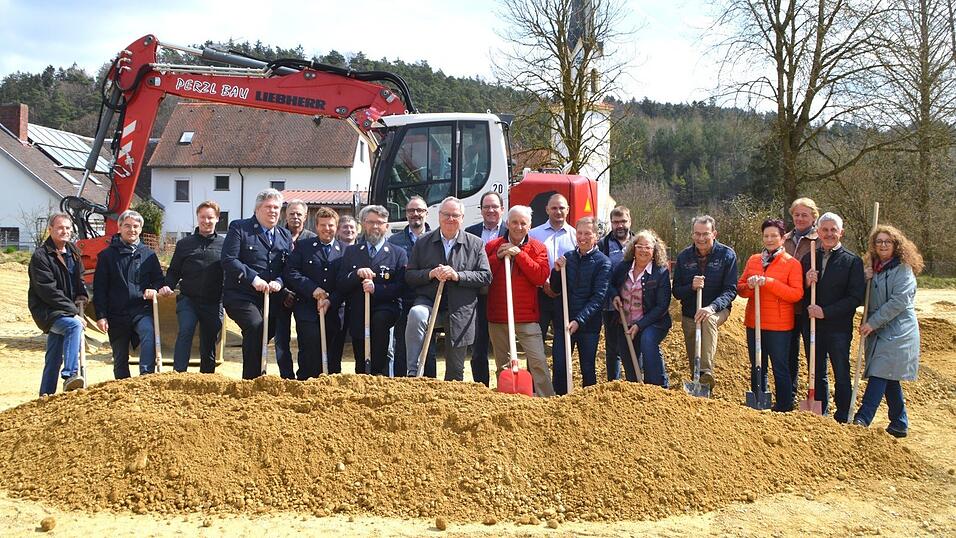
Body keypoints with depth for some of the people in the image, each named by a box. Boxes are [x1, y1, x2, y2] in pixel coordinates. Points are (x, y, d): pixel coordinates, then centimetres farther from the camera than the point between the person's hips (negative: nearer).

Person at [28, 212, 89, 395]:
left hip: (66, 311, 8)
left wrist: (81, 296, 1)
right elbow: (48, 291, -18)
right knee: (74, 325, -34)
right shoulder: (40, 256, -12)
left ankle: (46, 396, 20)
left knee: (54, 358, 11)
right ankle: (70, 375, -39)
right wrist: (73, 312, -20)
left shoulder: (73, 252, 11)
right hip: (47, 311, -8)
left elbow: (79, 281, 23)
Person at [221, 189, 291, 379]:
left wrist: (279, 281, -10)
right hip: (241, 295, -6)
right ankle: (251, 379, -13)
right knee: (255, 327, -24)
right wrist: (253, 279, -18)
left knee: (267, 332, 4)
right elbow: (228, 260, -11)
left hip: (270, 297, 6)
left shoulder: (285, 235, 17)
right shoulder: (239, 227, 0)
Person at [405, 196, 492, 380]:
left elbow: (486, 276, -1)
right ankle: (413, 374, -33)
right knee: (416, 314, -36)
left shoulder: (475, 244, 6)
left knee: (455, 370, 6)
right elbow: (409, 276, 5)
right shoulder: (423, 243, 7)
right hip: (428, 302, 0)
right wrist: (431, 274, -14)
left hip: (460, 311, 1)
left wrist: (457, 275, -14)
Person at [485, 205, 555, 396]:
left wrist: (520, 254, -15)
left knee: (538, 362, -9)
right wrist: (497, 257, -13)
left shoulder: (537, 248, 2)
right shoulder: (493, 246, 7)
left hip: (527, 318, -2)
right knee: (502, 365, 10)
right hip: (497, 318, 2)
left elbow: (541, 277, -12)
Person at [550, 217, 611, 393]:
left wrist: (579, 320, -22)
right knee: (559, 367, 3)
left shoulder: (603, 262, -6)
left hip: (588, 324, -3)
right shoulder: (567, 257, 7)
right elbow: (555, 290, 11)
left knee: (588, 369, 7)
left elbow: (598, 297, -13)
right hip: (563, 320, 3)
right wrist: (557, 271, -8)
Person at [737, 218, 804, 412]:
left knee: (780, 368, 0)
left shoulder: (792, 263, -2)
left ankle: (784, 409, 9)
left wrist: (770, 282, -20)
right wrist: (749, 286, -12)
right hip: (754, 323, 5)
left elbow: (797, 294, -11)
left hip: (779, 326, -4)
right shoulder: (753, 260, 11)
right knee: (757, 367, 13)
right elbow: (740, 288, 11)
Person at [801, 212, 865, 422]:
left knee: (841, 374, 4)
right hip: (812, 325, 4)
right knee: (817, 373, 13)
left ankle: (842, 419, 14)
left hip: (839, 327, -4)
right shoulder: (808, 258, 9)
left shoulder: (852, 261, -2)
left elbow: (856, 297, -9)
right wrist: (806, 283, -12)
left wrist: (826, 311, -15)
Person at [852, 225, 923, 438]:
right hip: (877, 331, 7)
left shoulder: (903, 269, -8)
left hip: (897, 332, -7)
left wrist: (873, 322, -17)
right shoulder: (872, 269, 14)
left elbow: (898, 302, -17)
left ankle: (862, 419, -17)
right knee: (889, 379, 11)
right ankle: (899, 424, 20)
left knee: (879, 374, -13)